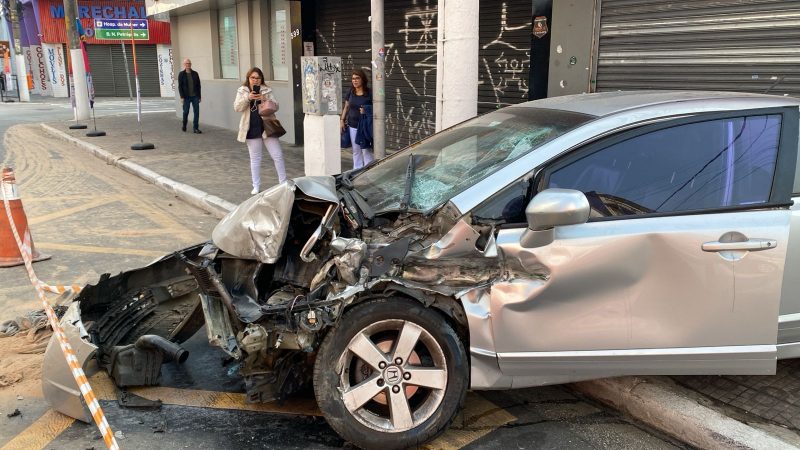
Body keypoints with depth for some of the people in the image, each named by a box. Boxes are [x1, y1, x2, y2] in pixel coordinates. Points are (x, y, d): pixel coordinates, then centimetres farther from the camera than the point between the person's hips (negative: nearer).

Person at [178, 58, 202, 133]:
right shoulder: (181, 74, 1)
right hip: (186, 97, -2)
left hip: (195, 96, 2)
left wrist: (199, 96, 6)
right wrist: (182, 97, -10)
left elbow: (198, 85, 10)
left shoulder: (195, 74, 8)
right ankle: (184, 125, 28)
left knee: (196, 112, -3)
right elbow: (180, 86, -2)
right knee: (186, 112, 6)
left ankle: (195, 128, 1)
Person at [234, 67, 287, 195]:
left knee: (278, 155, -1)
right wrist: (248, 98, -22)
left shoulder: (267, 90, 4)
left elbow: (275, 107, -1)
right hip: (252, 129, 0)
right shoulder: (242, 91, 4)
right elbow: (237, 108, -7)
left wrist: (264, 99, -19)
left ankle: (283, 182, 10)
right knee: (255, 158, 9)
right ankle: (256, 186, 18)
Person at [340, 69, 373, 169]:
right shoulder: (350, 92, 4)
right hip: (353, 125, 5)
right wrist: (342, 120, 8)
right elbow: (346, 107, 14)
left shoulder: (369, 93, -9)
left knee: (366, 150, -3)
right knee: (356, 150, 12)